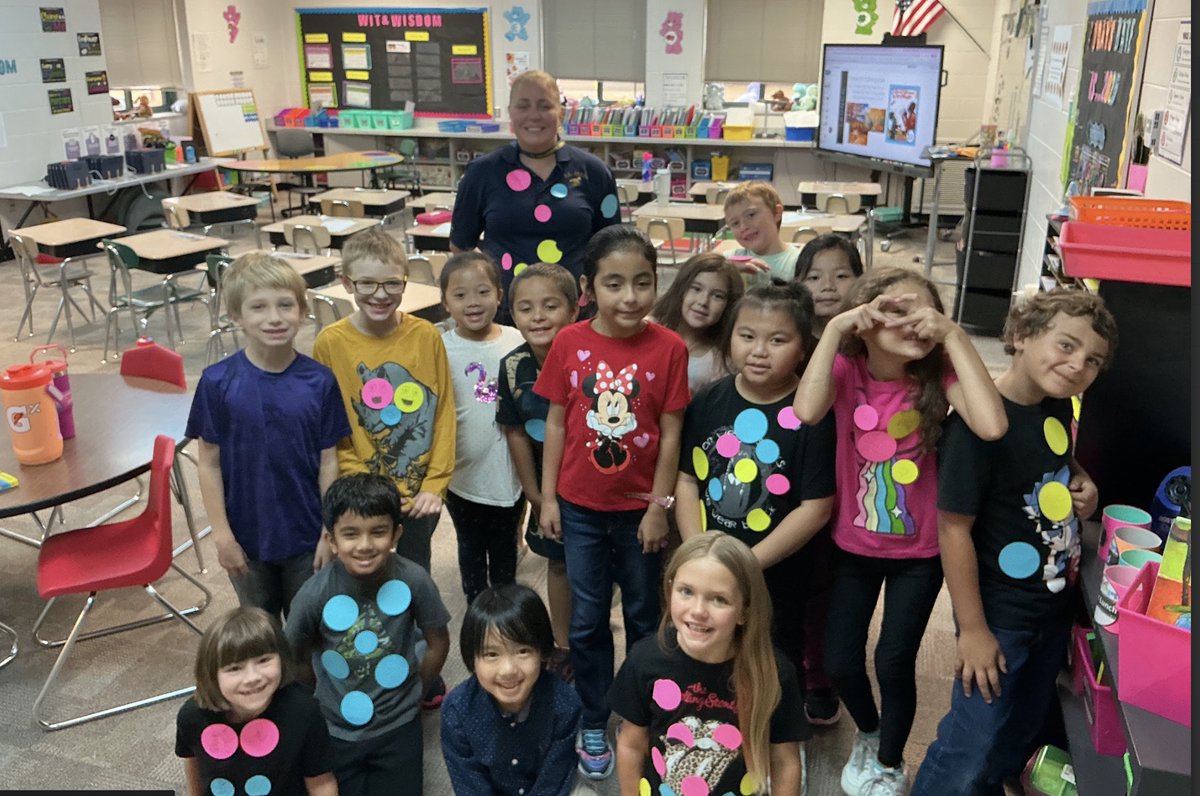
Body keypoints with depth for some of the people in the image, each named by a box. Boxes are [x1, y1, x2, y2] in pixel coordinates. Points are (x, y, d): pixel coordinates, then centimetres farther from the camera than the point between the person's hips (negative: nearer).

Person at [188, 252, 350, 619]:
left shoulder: (320, 381, -11)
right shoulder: (218, 382, -13)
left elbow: (328, 461, -6)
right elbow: (209, 463, -7)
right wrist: (222, 534, -7)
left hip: (305, 536, 0)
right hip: (247, 537, 0)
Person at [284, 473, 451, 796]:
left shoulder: (414, 581, -23)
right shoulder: (315, 594, -24)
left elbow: (439, 643, -6)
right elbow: (295, 657, -6)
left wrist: (414, 693, 5)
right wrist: (326, 697, 5)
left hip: (398, 724, 0)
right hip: (336, 727, 0)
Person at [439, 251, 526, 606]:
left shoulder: (517, 343, -7)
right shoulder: (442, 350, -12)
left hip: (508, 474, 1)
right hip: (464, 475, -1)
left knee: (505, 550, 20)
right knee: (471, 550, 19)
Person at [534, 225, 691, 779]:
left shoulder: (669, 348, -13)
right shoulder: (569, 343, -9)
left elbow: (670, 434, -8)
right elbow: (556, 424, -2)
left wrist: (659, 508, -7)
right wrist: (547, 498, -1)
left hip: (640, 509, 0)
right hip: (580, 508, 1)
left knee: (643, 617, 17)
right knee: (587, 621, 13)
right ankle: (593, 724, 31)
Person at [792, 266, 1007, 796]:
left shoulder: (939, 372, -16)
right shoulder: (847, 367, -13)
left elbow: (992, 426, -37)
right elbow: (807, 412, -36)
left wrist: (952, 336, -34)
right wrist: (834, 328, -34)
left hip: (919, 552, -1)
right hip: (853, 545, 1)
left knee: (894, 663, 0)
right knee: (840, 662, 7)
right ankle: (868, 733, 42)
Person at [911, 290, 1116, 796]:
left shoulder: (1058, 408, -2)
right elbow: (953, 528, -24)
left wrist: (1083, 485, -2)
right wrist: (973, 629, -19)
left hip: (1055, 603, 8)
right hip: (1000, 616, -8)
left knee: (1021, 735, 24)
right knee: (971, 750, 4)